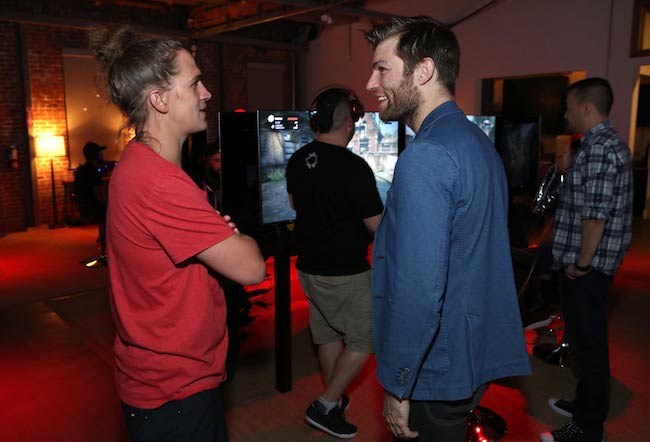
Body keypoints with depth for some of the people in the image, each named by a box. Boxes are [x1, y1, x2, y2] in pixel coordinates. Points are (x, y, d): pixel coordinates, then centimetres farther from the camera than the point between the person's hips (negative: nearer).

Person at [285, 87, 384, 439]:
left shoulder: (297, 160, 0)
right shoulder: (353, 167, -23)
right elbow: (377, 226, -18)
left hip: (308, 265, 8)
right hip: (345, 273, -8)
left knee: (327, 334, 21)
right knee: (364, 340, 9)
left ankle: (335, 400, 36)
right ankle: (325, 406, 13)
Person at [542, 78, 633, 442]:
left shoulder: (599, 149, -19)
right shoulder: (609, 143, 15)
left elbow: (596, 214, -24)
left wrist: (581, 263, -17)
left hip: (588, 266, -10)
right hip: (592, 262, 10)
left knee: (588, 342, 0)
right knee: (586, 338, 20)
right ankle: (588, 403, 36)